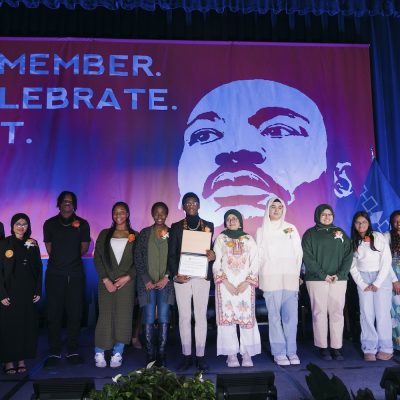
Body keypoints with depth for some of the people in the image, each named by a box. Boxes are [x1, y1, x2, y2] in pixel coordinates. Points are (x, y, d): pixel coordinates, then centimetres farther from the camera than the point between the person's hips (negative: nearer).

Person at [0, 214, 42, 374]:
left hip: (28, 291, 3)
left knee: (27, 325, 5)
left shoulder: (32, 244, 7)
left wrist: (38, 291, 2)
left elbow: (38, 268, 8)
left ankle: (22, 359, 15)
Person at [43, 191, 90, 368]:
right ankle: (54, 352, 9)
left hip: (76, 274, 0)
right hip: (54, 274, 0)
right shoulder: (50, 224, 8)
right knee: (53, 314, 0)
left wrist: (68, 257, 12)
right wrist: (69, 256, 10)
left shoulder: (82, 224, 6)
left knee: (75, 313, 2)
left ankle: (73, 351, 12)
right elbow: (49, 249, 11)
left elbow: (84, 248, 11)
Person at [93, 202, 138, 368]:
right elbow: (97, 258, 3)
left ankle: (117, 354, 8)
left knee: (123, 317, -1)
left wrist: (128, 277, -10)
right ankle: (99, 354, 10)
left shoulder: (135, 236, 8)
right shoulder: (104, 234, 9)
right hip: (106, 282, 0)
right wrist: (105, 280, -7)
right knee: (105, 316, -1)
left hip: (126, 282, 0)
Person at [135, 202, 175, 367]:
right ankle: (150, 355, 9)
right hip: (147, 283, 0)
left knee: (163, 320, 0)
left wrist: (166, 278, -6)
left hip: (165, 283, 0)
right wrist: (146, 280, -5)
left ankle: (162, 354, 10)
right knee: (149, 320, -1)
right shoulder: (144, 233, 6)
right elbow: (138, 258, 3)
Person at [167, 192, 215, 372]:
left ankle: (200, 356, 10)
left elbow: (211, 249, 10)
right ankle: (186, 356, 12)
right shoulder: (176, 227, 7)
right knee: (184, 316, 4)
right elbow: (171, 254, 3)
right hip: (182, 277, 0)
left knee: (201, 316, 3)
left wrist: (212, 255, -14)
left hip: (201, 276, 0)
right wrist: (175, 274, -10)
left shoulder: (208, 226, 9)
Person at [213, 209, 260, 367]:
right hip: (225, 284, 0)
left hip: (245, 285, 0)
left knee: (247, 318, -5)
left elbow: (254, 263, 5)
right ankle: (231, 355, 2)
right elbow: (216, 263, 3)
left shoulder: (249, 240, 12)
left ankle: (247, 354, 2)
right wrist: (226, 283, -9)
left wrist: (247, 283, -8)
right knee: (227, 318, -4)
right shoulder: (220, 239, 11)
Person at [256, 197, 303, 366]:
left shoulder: (291, 229, 12)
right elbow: (259, 255, 8)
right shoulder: (262, 230, 10)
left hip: (290, 277, 1)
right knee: (274, 315, -3)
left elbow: (299, 253, 11)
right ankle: (279, 352, 2)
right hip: (270, 277, -1)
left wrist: (296, 273, 3)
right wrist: (262, 277, 2)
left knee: (291, 315, -3)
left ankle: (291, 351, 5)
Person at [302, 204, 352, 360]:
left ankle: (337, 347, 7)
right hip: (317, 280, -3)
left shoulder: (340, 233, 14)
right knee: (320, 313, -2)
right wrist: (323, 275, -13)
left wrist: (339, 274, -7)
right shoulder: (310, 234, 4)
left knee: (337, 313, 1)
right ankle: (322, 347, 5)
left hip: (339, 280, 3)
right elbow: (308, 258, -5)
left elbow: (348, 255, 7)